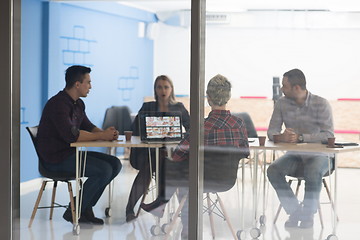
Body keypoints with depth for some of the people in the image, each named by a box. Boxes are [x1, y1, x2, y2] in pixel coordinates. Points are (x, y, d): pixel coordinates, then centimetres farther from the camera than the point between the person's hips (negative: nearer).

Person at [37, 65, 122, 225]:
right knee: (104, 170, -22)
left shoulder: (78, 104, 13)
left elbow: (88, 126, 17)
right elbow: (71, 135, -28)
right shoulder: (58, 104, -19)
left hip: (71, 152, 10)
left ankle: (86, 207, 5)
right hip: (56, 158, -10)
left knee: (115, 164, 2)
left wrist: (106, 132, -5)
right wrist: (101, 136, -20)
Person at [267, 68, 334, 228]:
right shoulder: (282, 104, 1)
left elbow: (328, 134, -18)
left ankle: (308, 213, -14)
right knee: (273, 170, -24)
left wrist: (300, 137, -28)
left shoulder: (321, 104, -11)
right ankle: (295, 211, -10)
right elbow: (272, 131, 1)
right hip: (294, 155, 4)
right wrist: (281, 137, -25)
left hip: (318, 155, -4)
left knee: (313, 173, -37)